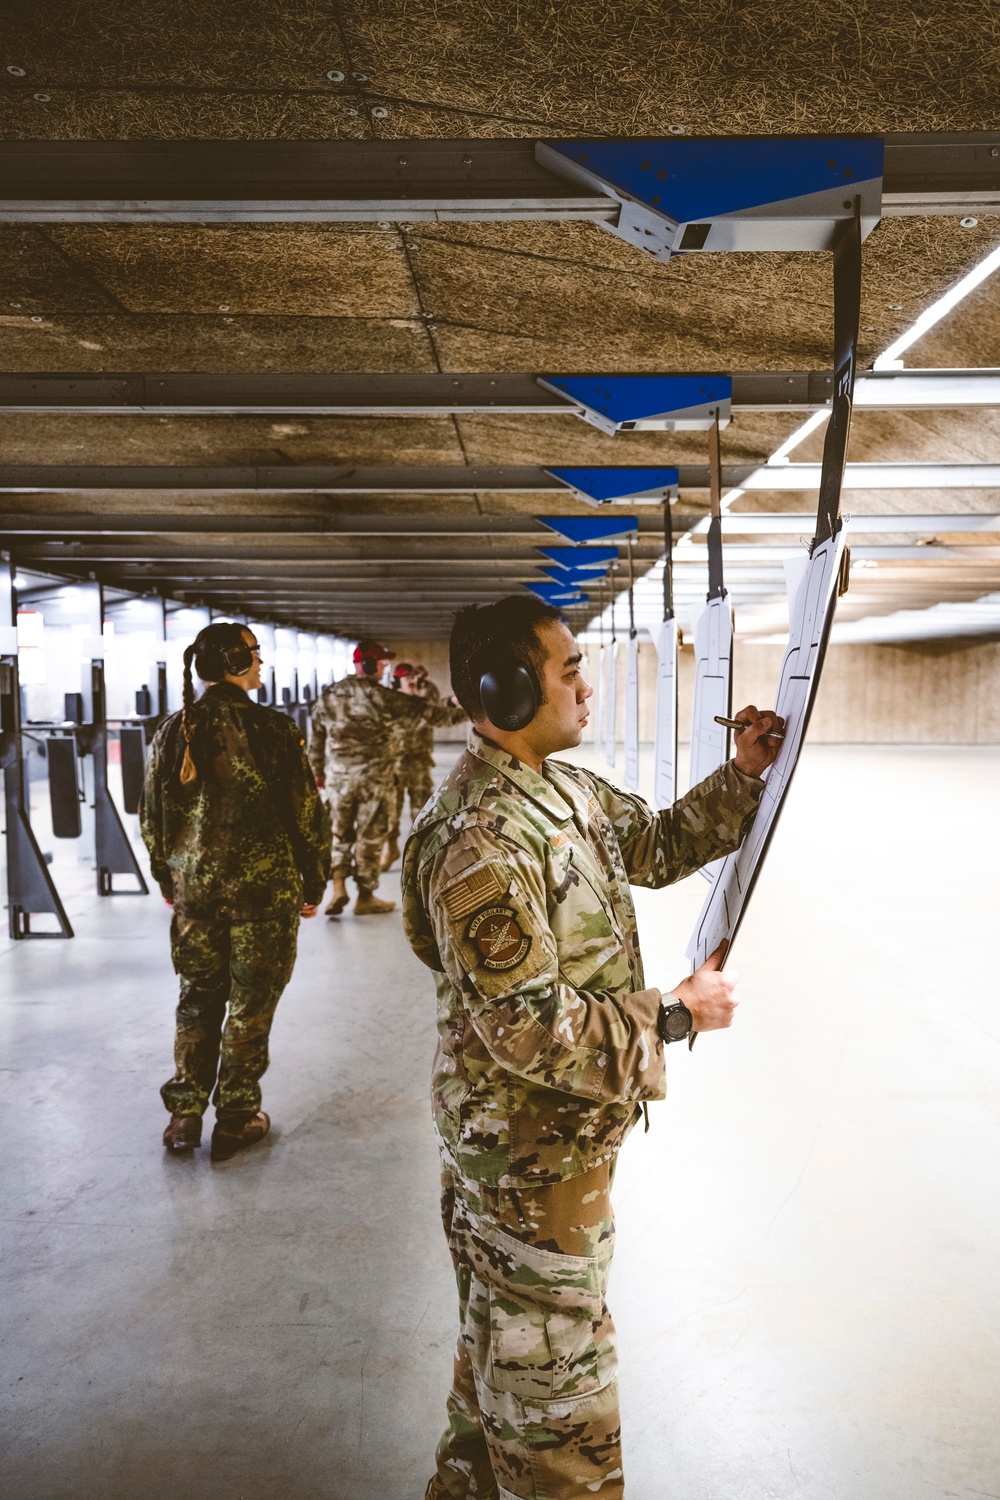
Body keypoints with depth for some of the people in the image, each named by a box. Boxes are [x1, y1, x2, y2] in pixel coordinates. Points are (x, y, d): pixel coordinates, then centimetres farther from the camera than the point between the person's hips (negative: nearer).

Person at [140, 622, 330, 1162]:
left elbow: (151, 815, 8)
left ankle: (184, 1116, 24)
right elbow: (307, 812, -10)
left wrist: (167, 879, 21)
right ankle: (236, 1120, 19)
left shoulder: (173, 730, 0)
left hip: (194, 889, 4)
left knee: (197, 1000, 18)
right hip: (265, 891, -4)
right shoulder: (272, 729, -13)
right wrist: (314, 883, 3)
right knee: (251, 1005, 9)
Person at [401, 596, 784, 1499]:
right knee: (554, 1373, 10)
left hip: (567, 1129, 10)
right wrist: (676, 1016, -19)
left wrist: (744, 775, 0)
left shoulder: (566, 790, 1)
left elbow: (658, 845, 14)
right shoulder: (480, 843, -29)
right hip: (529, 1151, -10)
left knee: (503, 1339, 28)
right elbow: (528, 1027, -29)